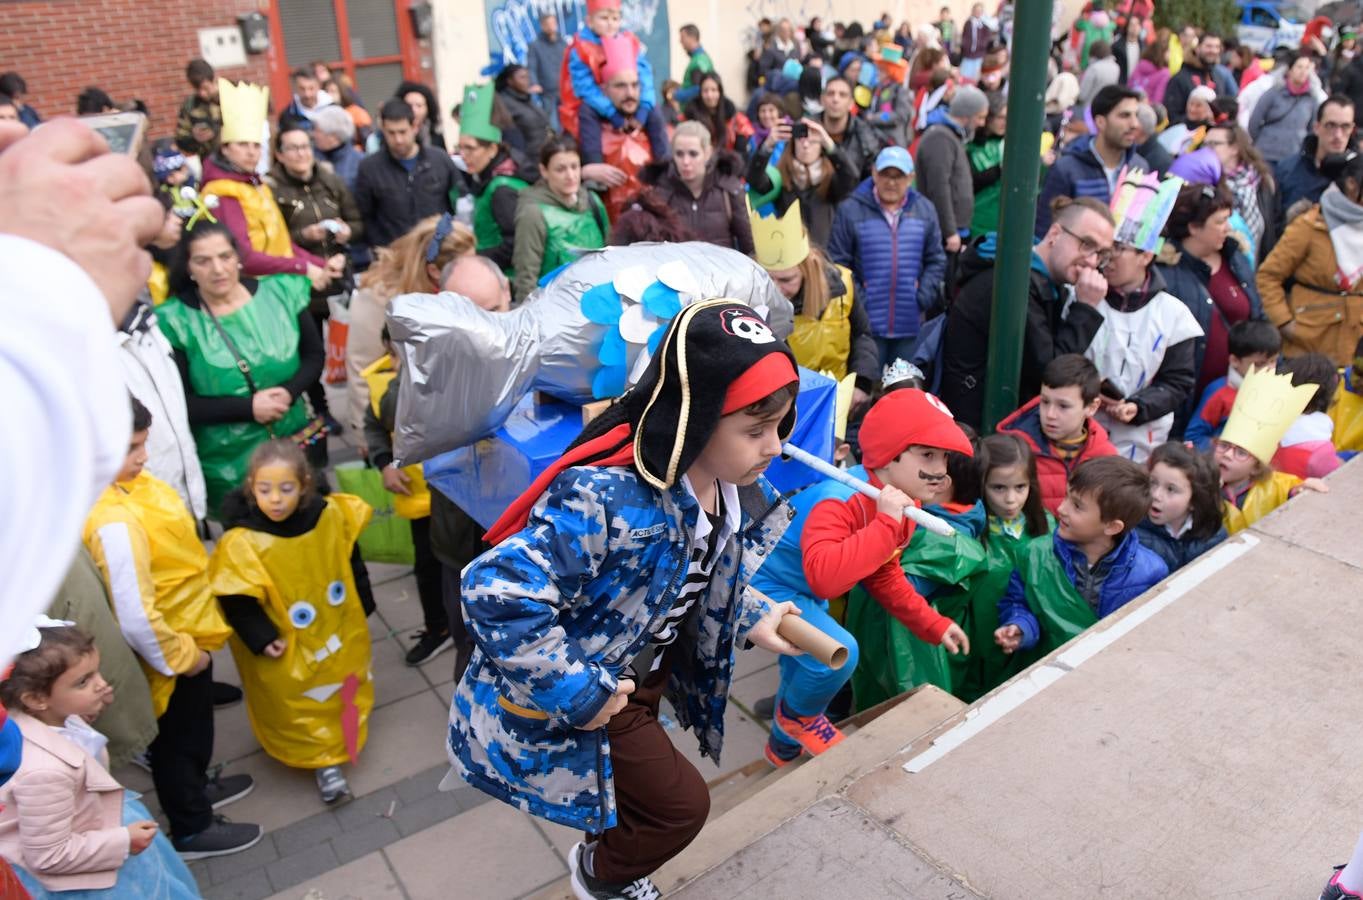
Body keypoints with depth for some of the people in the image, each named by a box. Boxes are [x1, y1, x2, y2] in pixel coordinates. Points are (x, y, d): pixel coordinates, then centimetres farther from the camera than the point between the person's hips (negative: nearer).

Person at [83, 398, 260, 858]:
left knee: (194, 725, 31)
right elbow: (136, 619, -34)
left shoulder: (128, 482, -8)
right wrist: (180, 658, -17)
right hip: (173, 648, -8)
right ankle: (192, 829, 39)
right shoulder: (115, 522, -36)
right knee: (179, 737, 16)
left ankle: (196, 786, 56)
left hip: (189, 631, 8)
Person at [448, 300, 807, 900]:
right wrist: (578, 695, -35)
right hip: (586, 700, -8)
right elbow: (499, 592, -44)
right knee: (680, 805, 4)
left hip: (645, 673, 8)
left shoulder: (735, 488, -11)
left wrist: (753, 620, -8)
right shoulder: (608, 495, -40)